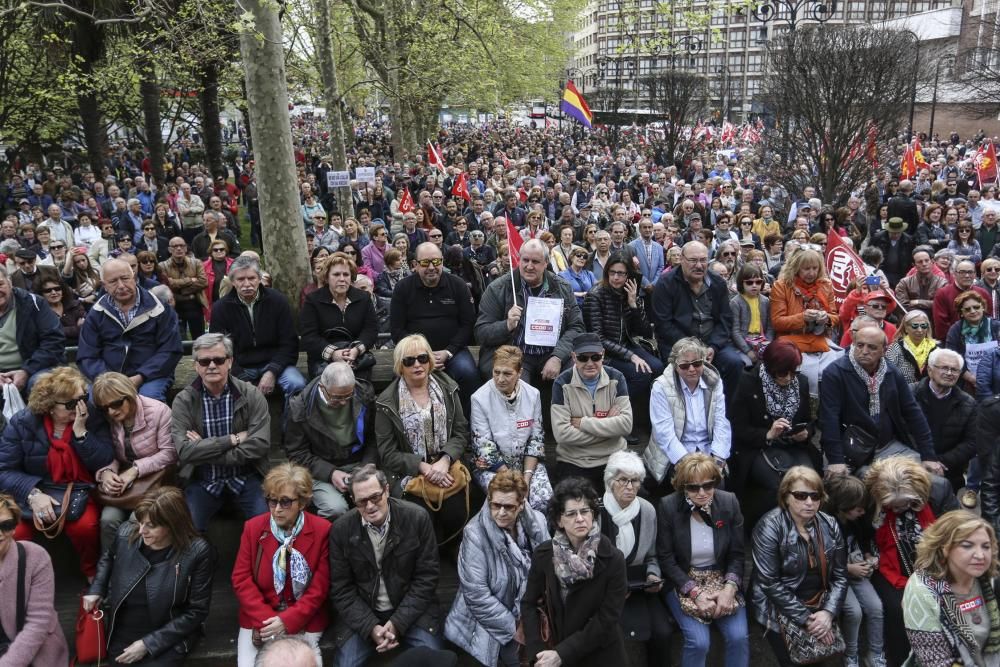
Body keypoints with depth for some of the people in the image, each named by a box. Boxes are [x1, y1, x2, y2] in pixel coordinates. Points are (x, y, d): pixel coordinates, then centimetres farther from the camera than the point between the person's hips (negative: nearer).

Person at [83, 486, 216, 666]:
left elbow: (197, 611, -13)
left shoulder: (197, 553, -20)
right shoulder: (126, 533, -8)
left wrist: (149, 644, -13)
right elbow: (108, 559, 18)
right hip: (121, 634, 4)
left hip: (167, 639, -3)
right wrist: (96, 589, 4)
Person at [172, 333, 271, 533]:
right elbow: (184, 451, -15)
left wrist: (203, 450, -16)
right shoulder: (183, 401, -4)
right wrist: (233, 439, -17)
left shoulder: (251, 395, -5)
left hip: (245, 477, 0)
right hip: (203, 481, 1)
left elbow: (260, 444, -16)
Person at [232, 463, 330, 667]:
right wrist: (266, 619, -12)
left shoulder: (322, 530, -7)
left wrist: (287, 621, -14)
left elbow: (320, 586, -6)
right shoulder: (253, 528, 0)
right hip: (258, 622, 2)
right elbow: (241, 579, -2)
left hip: (304, 623, -2)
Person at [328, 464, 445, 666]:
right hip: (361, 614, 1)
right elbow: (341, 589, -4)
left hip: (410, 611, -1)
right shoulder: (341, 529, -9)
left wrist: (397, 623, -15)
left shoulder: (417, 518, -13)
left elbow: (426, 577, -8)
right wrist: (371, 627, -16)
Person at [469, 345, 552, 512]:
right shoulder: (480, 398, -14)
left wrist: (527, 476, -12)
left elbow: (536, 438, 0)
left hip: (527, 462, 3)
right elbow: (484, 447, -13)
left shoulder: (532, 394, -3)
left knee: (544, 498, -23)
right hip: (491, 465, -3)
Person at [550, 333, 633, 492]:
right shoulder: (563, 383, -6)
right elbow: (561, 433, -16)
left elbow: (626, 425, -11)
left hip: (613, 460, 2)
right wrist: (608, 426, -13)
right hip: (573, 463, -2)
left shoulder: (616, 379, 1)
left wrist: (582, 423, -14)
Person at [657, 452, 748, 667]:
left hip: (721, 578, 2)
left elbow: (737, 554, 0)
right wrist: (695, 592, -19)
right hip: (682, 581, -2)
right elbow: (666, 559, -10)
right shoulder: (668, 507, -14)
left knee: (740, 636, -17)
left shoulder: (729, 502, -7)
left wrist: (730, 588, -16)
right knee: (699, 641, -21)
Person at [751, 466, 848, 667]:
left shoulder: (830, 525, 1)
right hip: (782, 611, -4)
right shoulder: (770, 527, -14)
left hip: (821, 608, 4)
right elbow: (770, 583, -17)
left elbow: (840, 576, 2)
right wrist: (806, 619, -18)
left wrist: (828, 612, -13)